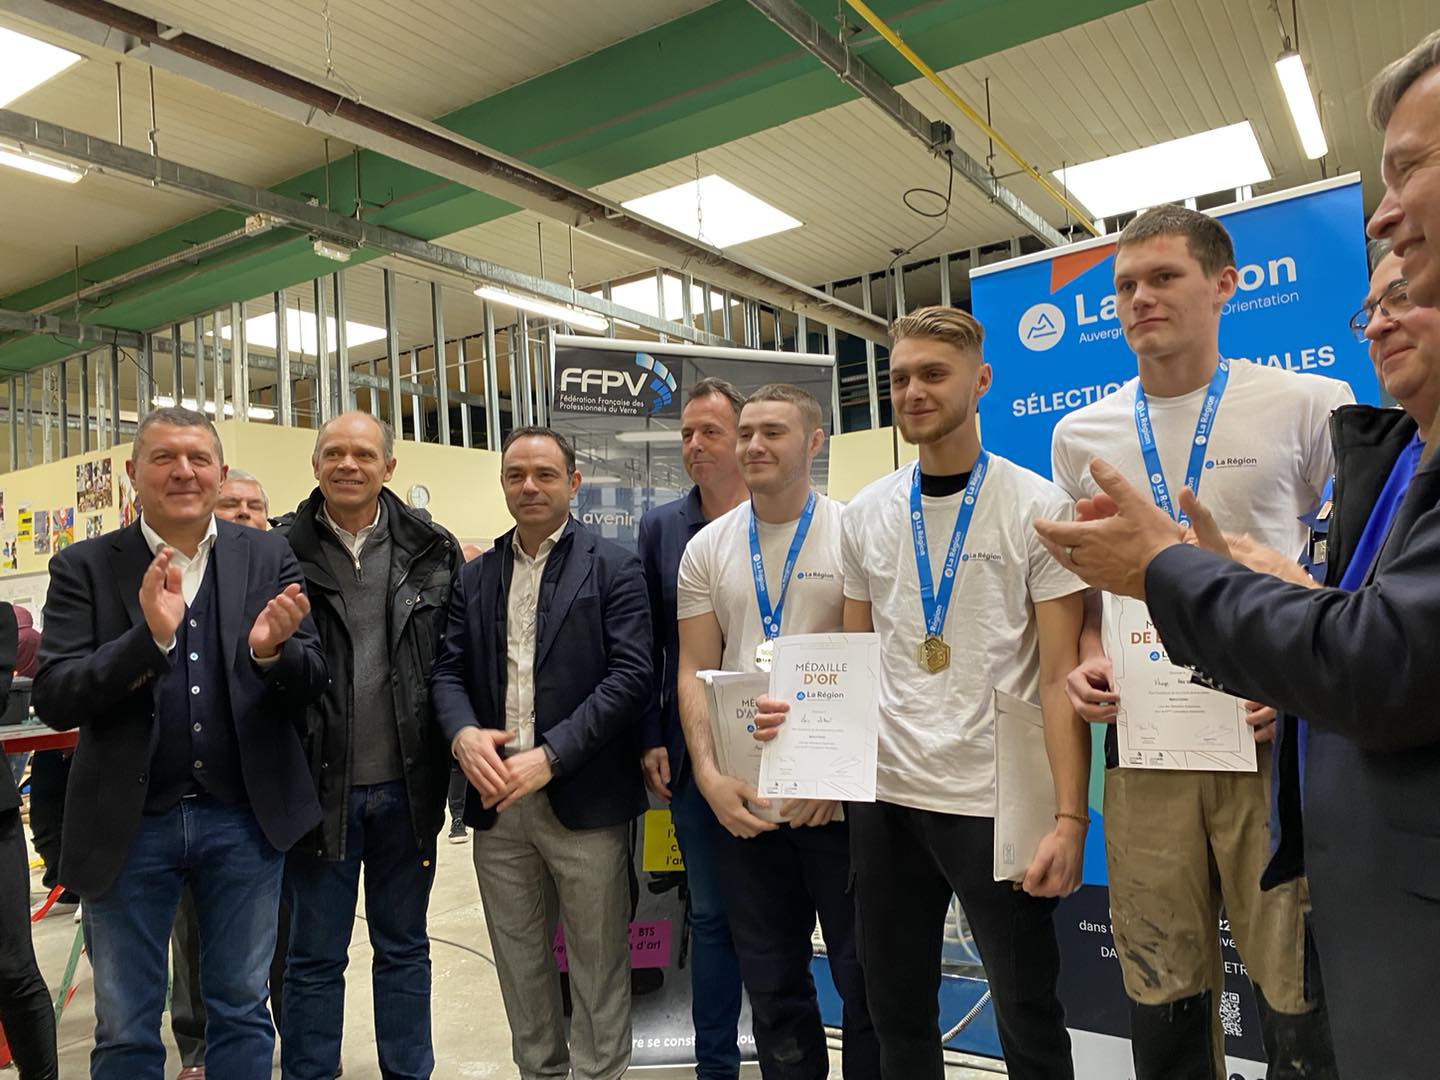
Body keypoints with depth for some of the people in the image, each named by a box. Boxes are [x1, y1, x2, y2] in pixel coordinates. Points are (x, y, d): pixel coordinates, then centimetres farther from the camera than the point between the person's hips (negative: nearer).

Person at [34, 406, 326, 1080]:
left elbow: (310, 686, -2)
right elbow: (54, 700, -10)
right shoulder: (83, 567, -2)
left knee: (241, 1010, 16)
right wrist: (149, 636, -26)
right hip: (129, 824, 0)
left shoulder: (270, 558, 0)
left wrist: (273, 650, -25)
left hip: (244, 820, 1)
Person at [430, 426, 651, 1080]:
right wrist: (464, 734, -14)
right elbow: (448, 672, 7)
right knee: (519, 967, 18)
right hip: (496, 799, 4)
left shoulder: (613, 569, -3)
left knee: (598, 970, 8)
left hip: (582, 799, -4)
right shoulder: (475, 578, 11)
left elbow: (630, 676, -11)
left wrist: (549, 756, -18)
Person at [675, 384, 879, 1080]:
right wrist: (709, 774, -8)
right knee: (771, 982, 16)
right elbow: (694, 672, 4)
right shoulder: (707, 547, 6)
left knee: (864, 973, 10)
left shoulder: (852, 533, -3)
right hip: (742, 800, 3)